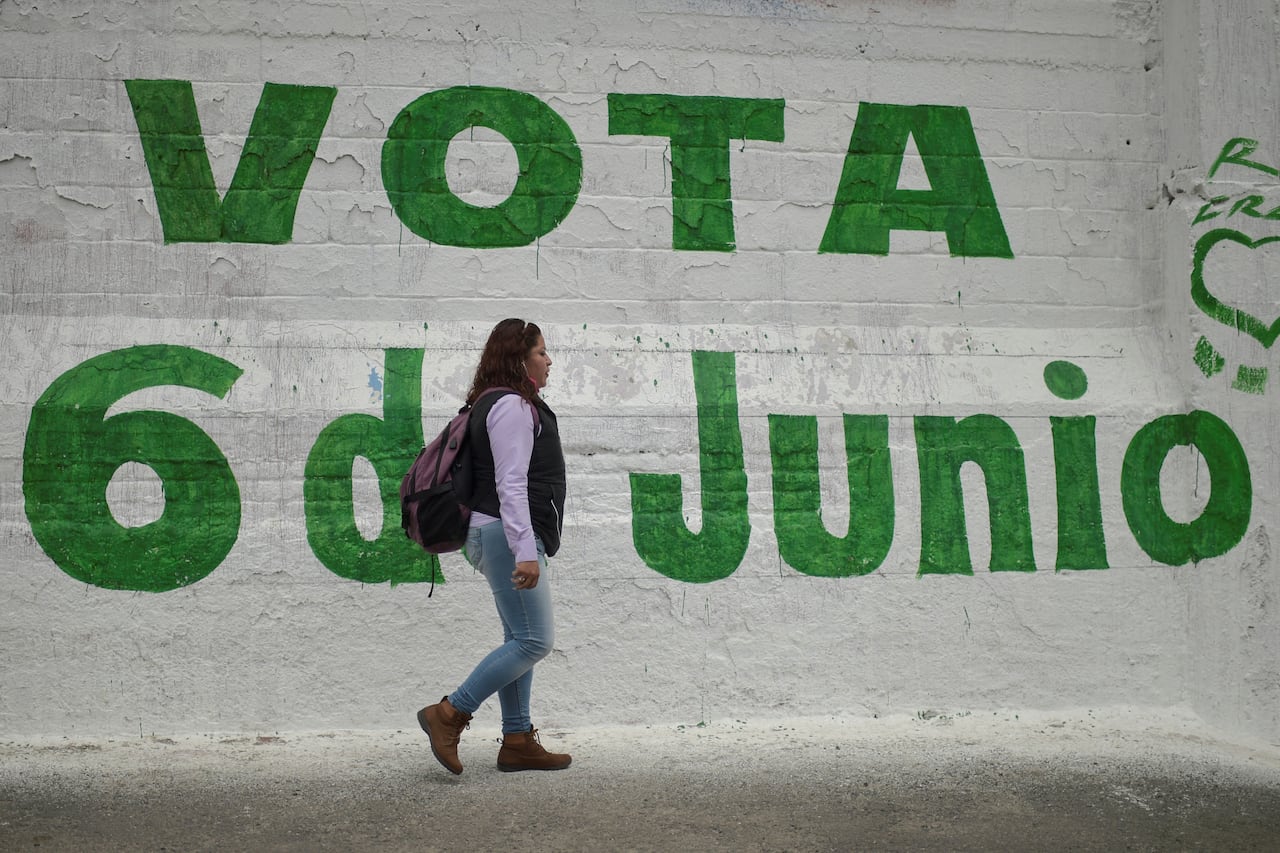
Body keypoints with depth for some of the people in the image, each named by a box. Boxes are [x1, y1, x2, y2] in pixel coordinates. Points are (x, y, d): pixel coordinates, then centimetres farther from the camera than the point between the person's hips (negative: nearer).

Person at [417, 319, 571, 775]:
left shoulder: (514, 404, 21)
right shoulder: (512, 405, -12)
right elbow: (511, 485, -21)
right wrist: (526, 550, -27)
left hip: (513, 536, 11)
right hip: (507, 534, -11)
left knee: (520, 639, 10)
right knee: (534, 639, -11)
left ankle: (517, 741, 13)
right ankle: (448, 714, -8)